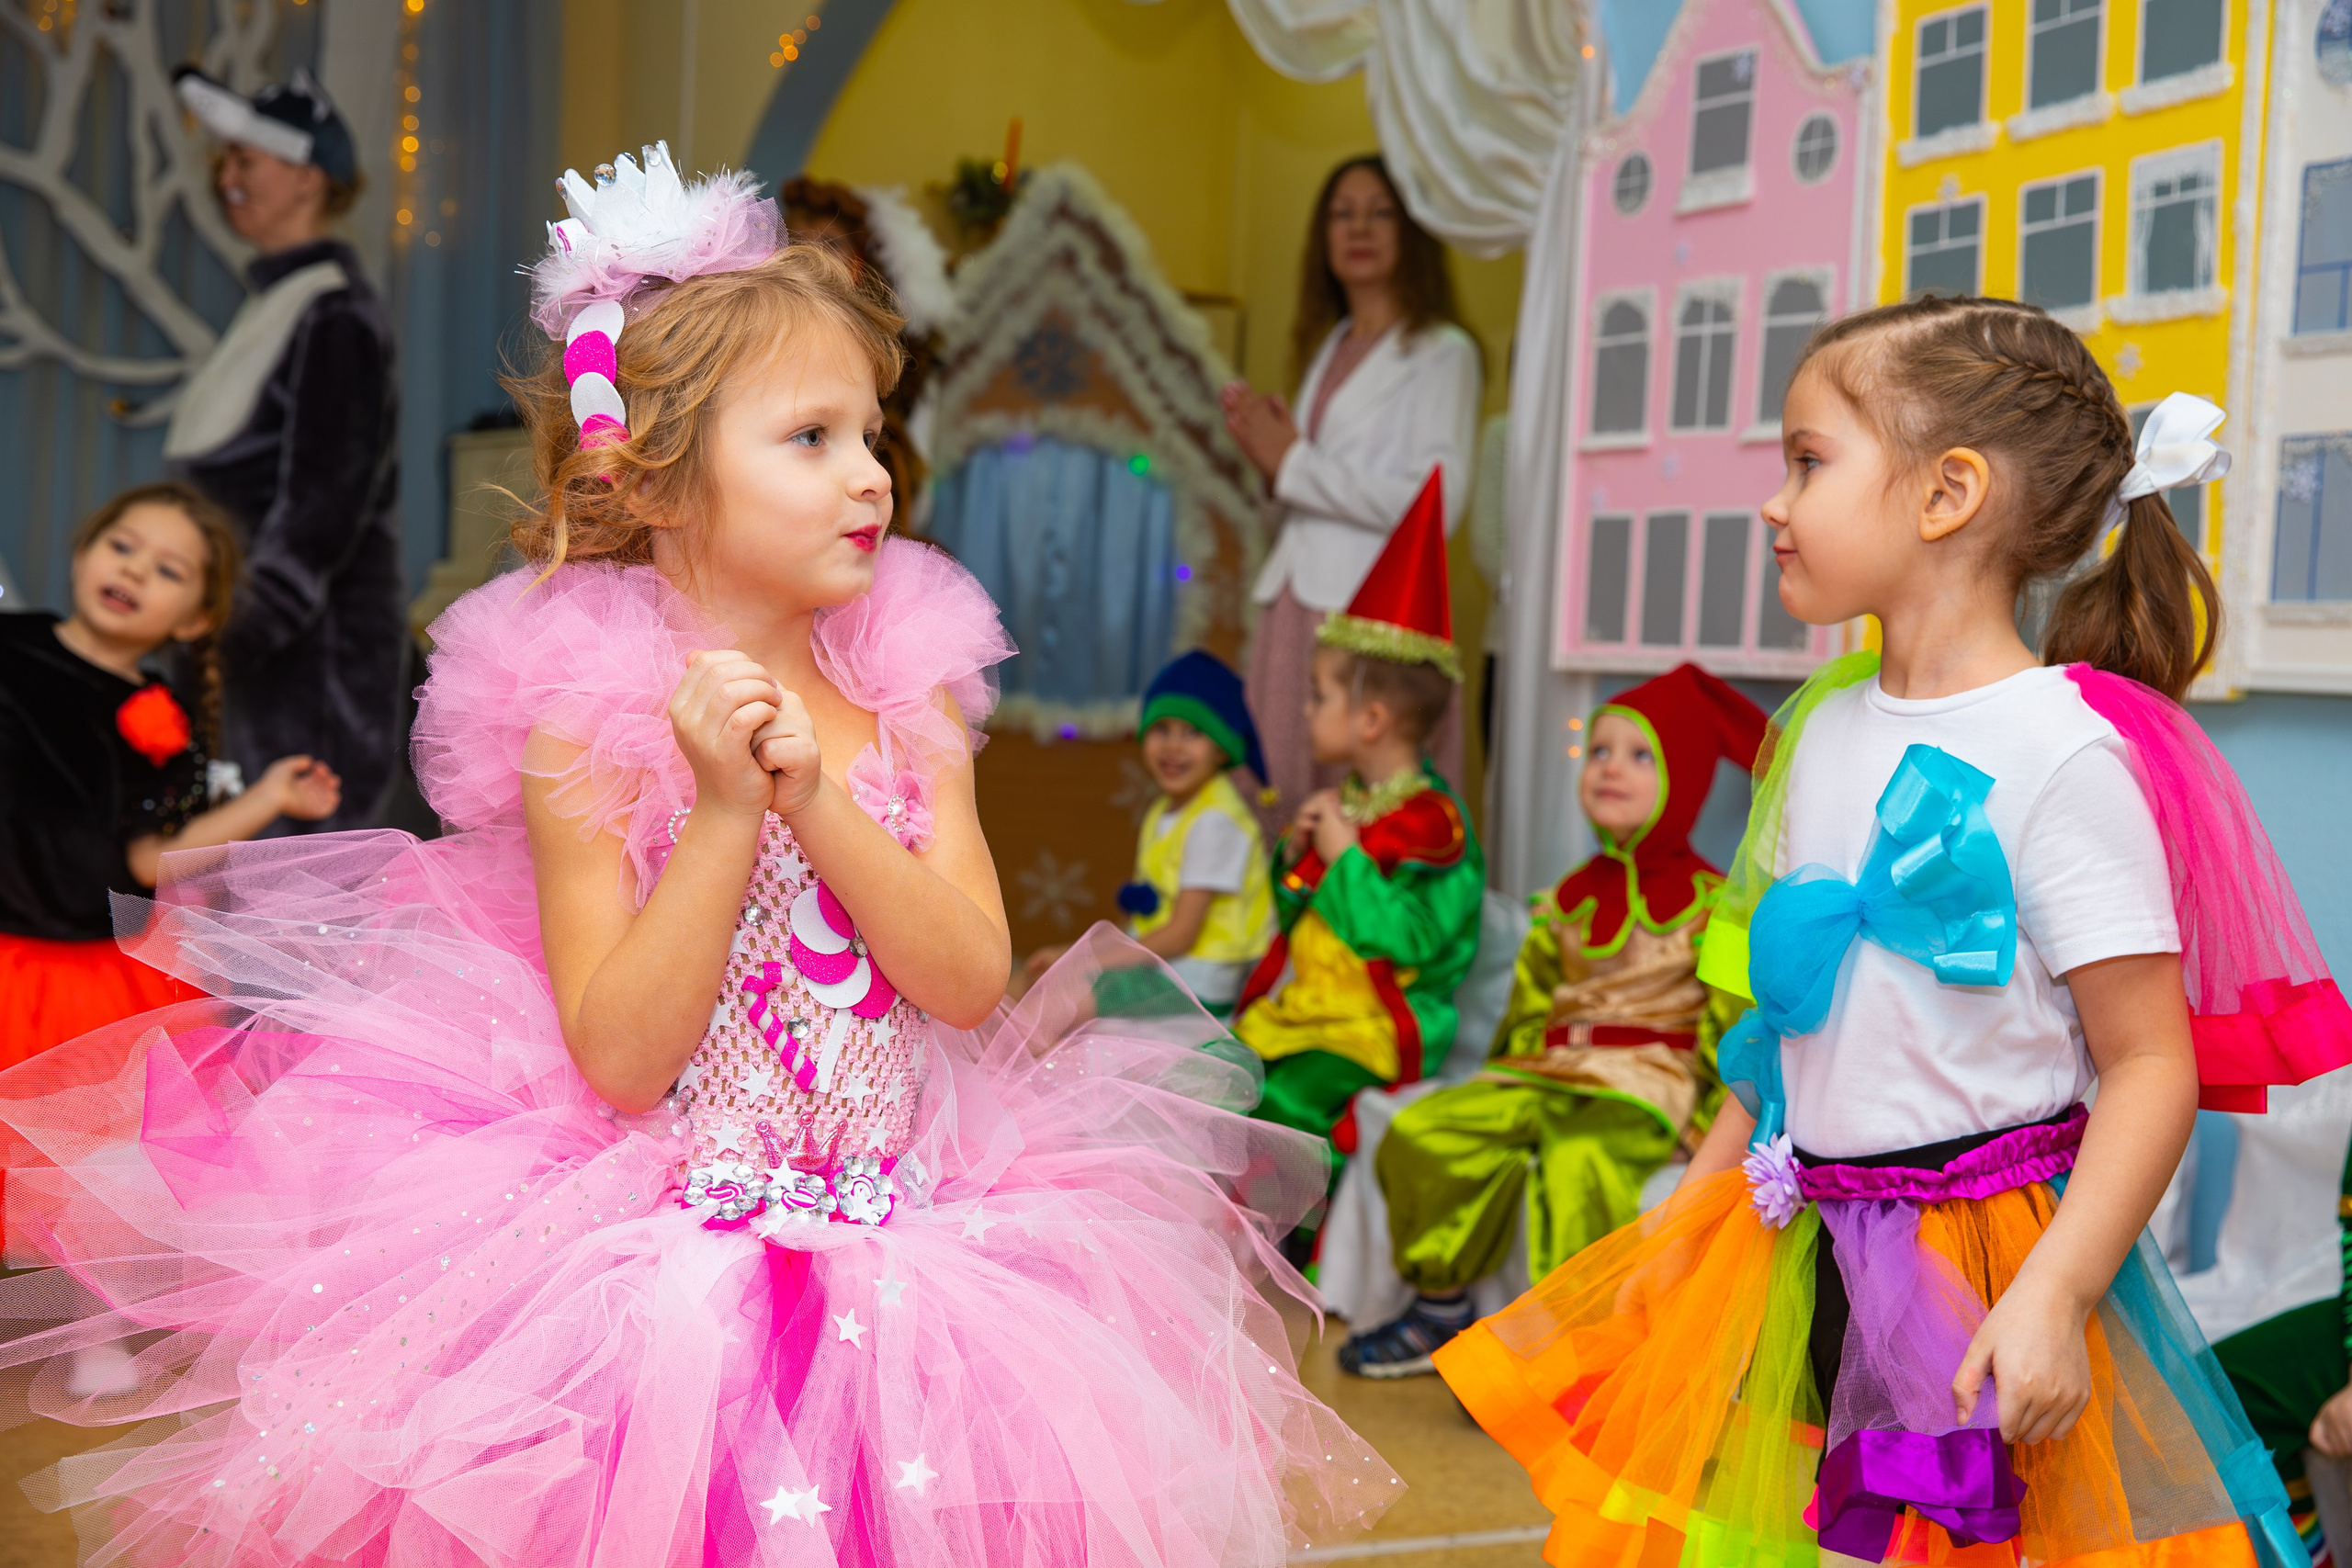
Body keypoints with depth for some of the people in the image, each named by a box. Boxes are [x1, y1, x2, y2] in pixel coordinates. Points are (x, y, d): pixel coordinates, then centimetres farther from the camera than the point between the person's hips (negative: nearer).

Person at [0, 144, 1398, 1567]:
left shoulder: (909, 691, 3)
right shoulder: (588, 715, -10)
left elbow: (973, 983, -6)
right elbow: (619, 1057, -15)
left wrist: (815, 796, -18)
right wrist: (726, 810, -23)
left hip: (903, 1237, 4)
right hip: (663, 1271, -4)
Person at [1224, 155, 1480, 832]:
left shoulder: (1440, 352, -1)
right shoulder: (1328, 349, 20)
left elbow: (1436, 503, -14)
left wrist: (1294, 462, -8)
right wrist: (1267, 452, 3)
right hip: (1297, 608, 7)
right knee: (1286, 814, 3)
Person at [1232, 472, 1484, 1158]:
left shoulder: (1430, 820, -15)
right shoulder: (1347, 804, 13)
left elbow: (1409, 939, -25)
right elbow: (1293, 918, 22)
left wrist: (1344, 860, -18)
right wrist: (1296, 856, 1)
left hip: (1376, 1030, -9)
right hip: (1304, 1007, 9)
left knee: (1280, 1101, -26)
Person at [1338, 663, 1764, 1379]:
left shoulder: (1708, 900, -2)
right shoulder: (1572, 896, 17)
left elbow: (1731, 1022, -6)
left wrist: (1705, 1118, -13)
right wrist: (1511, 1075, 13)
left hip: (1646, 1083, -6)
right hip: (1549, 1073, 6)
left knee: (1579, 1159, -37)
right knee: (1423, 1133, -12)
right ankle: (1440, 1307, 3)